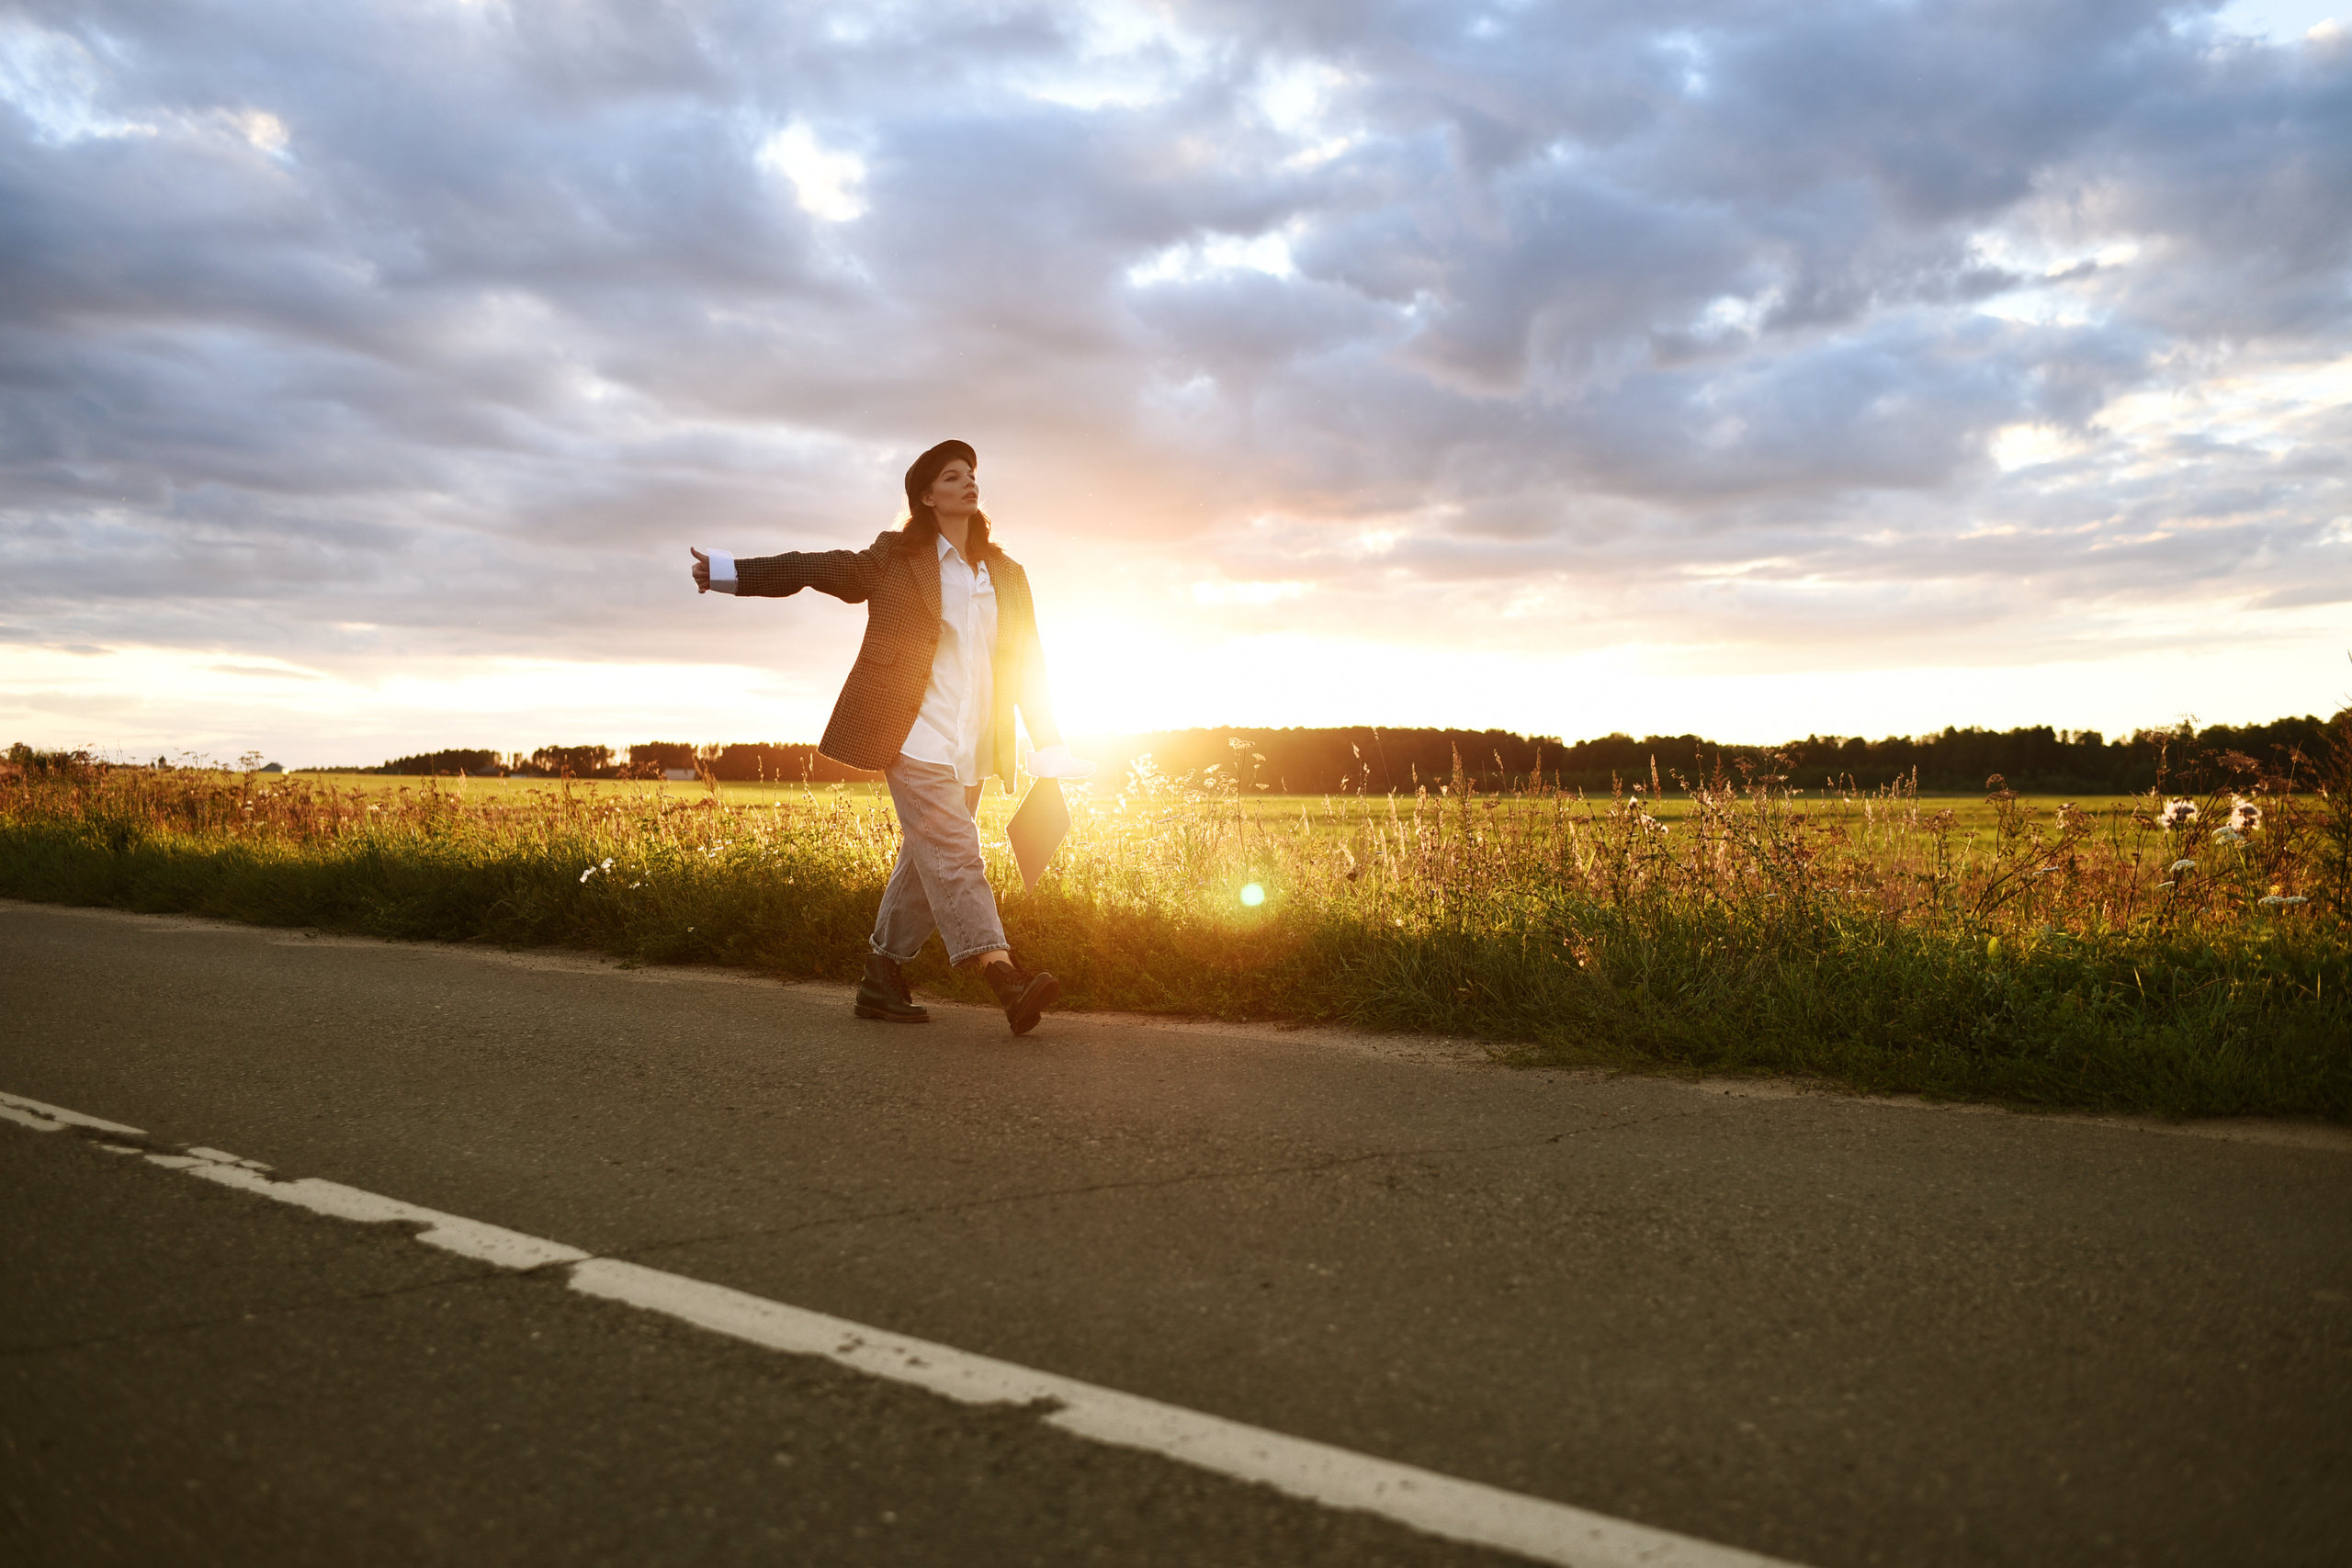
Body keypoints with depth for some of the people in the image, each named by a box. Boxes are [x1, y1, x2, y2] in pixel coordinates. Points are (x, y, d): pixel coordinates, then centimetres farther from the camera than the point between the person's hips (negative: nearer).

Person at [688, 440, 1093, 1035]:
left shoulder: (1006, 575, 16)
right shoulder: (897, 557, 6)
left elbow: (1028, 663, 15)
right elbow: (817, 567, 8)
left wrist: (1049, 744, 8)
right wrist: (730, 572, 3)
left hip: (972, 750, 5)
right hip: (915, 734, -5)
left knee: (926, 860, 6)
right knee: (952, 853, -16)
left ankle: (882, 977, 18)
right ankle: (1004, 977, -27)